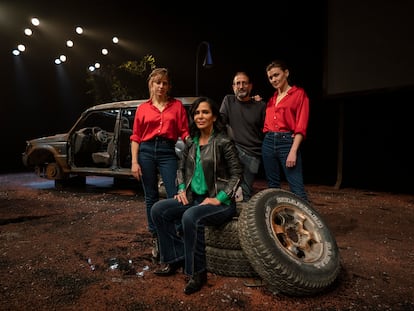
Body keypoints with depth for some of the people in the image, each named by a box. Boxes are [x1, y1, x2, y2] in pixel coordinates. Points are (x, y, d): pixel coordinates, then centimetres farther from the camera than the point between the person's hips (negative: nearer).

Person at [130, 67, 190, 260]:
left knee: (175, 196, -10)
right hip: (146, 152, 2)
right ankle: (156, 239, 24)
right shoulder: (143, 108, 10)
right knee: (151, 197, 9)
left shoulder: (177, 105, 8)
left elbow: (185, 132, 2)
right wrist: (134, 162, 0)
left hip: (168, 152, -1)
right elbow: (135, 137, 8)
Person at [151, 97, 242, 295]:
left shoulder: (224, 142, -9)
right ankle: (176, 258, 1)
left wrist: (219, 198, -17)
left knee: (190, 217, -33)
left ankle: (197, 272, -14)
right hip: (193, 197, 7)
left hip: (219, 202, -6)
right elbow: (181, 168, 18)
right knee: (158, 210, -9)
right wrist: (182, 189, 2)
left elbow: (236, 173, -10)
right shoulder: (191, 143, 9)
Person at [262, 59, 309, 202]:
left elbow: (301, 126, -6)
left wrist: (293, 151, -15)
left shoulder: (299, 93, 3)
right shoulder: (272, 98, 19)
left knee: (297, 189, -11)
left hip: (288, 141, -5)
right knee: (273, 186, 9)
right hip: (268, 142, 6)